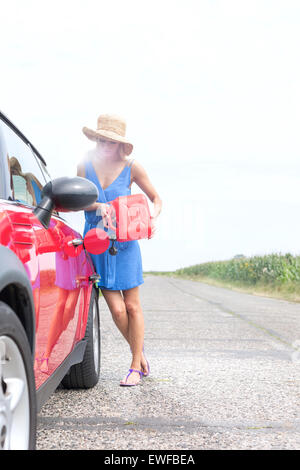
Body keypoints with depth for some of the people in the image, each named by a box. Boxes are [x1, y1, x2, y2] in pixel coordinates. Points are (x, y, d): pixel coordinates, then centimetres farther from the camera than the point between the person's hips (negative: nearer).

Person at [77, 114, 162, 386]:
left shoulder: (131, 168, -2)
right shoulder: (85, 166, 1)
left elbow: (155, 197, 8)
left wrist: (153, 217, -12)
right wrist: (98, 206, -18)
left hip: (125, 243, -1)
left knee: (132, 306, 1)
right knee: (116, 309, -5)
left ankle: (136, 367, 12)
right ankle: (140, 352, 21)